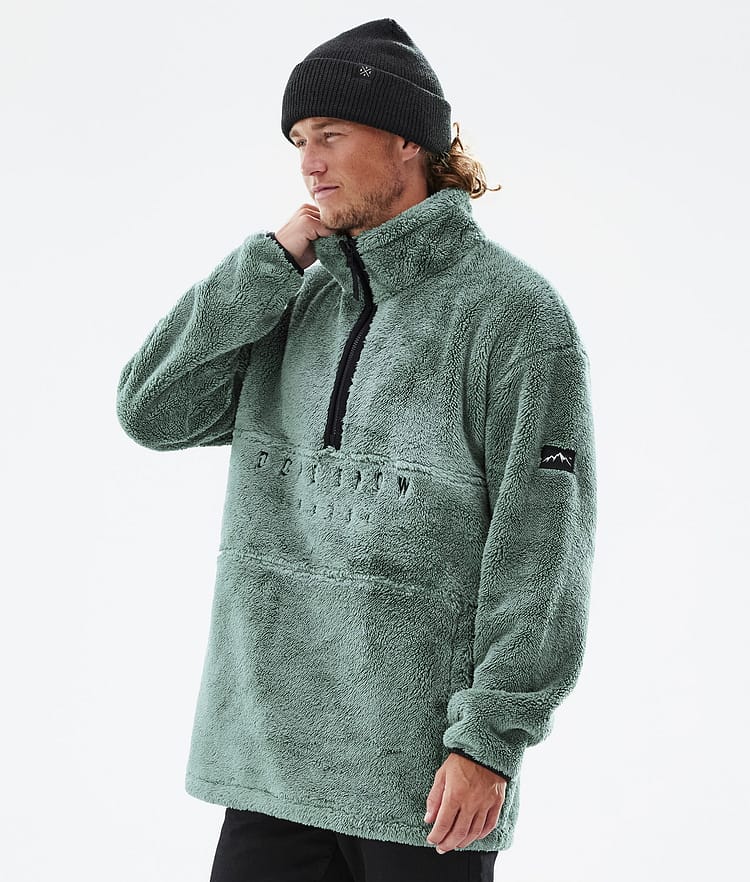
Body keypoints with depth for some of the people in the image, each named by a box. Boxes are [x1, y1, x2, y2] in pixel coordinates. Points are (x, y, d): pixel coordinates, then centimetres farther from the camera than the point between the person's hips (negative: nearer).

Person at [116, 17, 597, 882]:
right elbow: (152, 409, 1)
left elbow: (541, 544, -12)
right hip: (280, 749, 6)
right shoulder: (304, 302, 11)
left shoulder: (514, 313, -8)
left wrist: (491, 743, -16)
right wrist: (276, 258, -4)